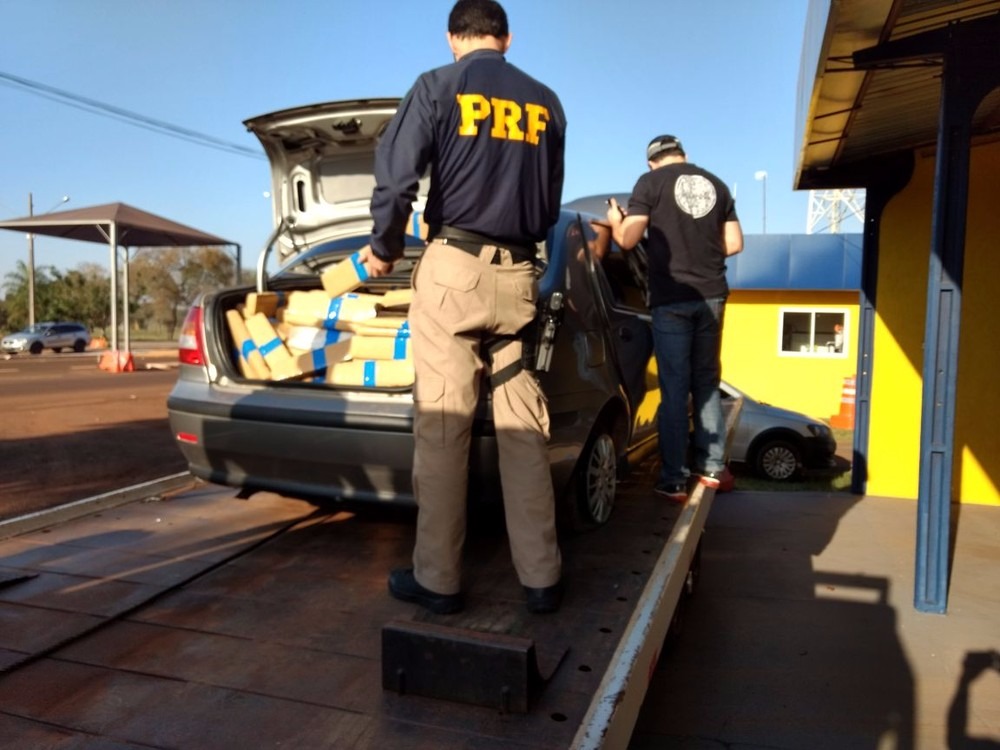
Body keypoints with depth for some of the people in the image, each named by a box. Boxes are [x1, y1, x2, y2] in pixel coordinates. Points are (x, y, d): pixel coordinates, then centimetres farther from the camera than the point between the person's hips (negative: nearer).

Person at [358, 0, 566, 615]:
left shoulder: (438, 87, 2)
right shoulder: (546, 102, 15)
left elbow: (397, 178, -7)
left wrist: (384, 249, 9)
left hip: (453, 267, -4)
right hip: (518, 274, 4)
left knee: (442, 425, -1)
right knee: (524, 427, 6)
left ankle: (438, 579, 7)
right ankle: (542, 577, 11)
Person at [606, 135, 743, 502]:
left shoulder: (650, 182, 0)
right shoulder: (716, 185, 14)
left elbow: (628, 239, -5)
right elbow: (734, 243, 13)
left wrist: (615, 221, 16)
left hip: (672, 298, -4)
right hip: (712, 295, 4)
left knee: (675, 388, -1)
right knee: (707, 381, 15)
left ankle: (673, 479, 3)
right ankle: (711, 465, 21)